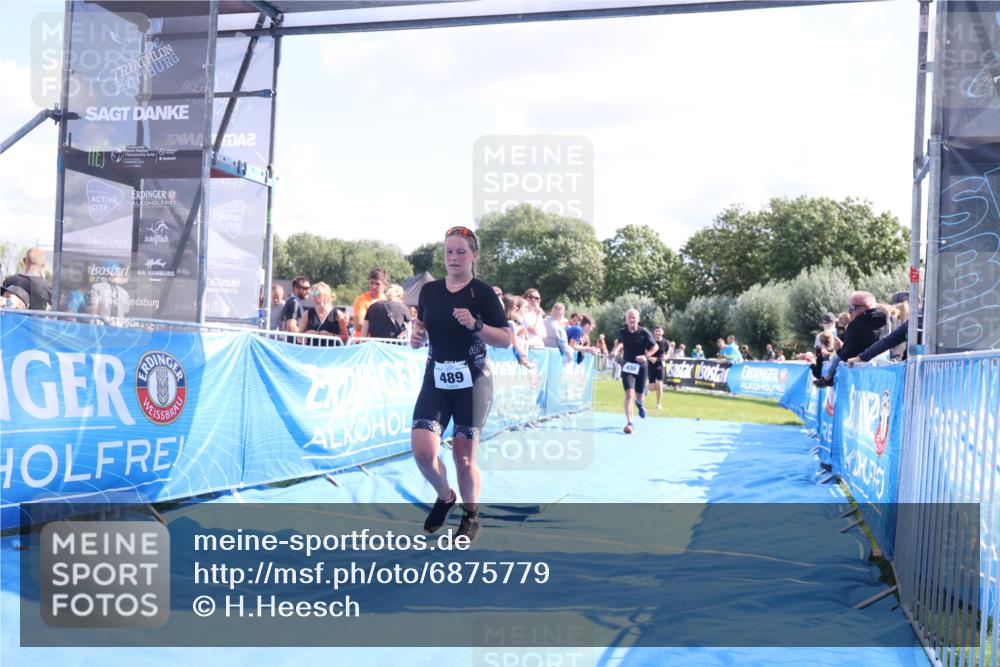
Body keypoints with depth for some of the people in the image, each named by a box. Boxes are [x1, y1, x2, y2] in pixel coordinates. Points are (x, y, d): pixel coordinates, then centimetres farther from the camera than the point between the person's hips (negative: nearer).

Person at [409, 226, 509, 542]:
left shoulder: (482, 292, -7)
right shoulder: (429, 290, 6)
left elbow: (506, 339, -9)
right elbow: (421, 327, 19)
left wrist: (475, 325, -24)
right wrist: (416, 336, -4)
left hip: (472, 382, -3)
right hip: (436, 380, 4)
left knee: (464, 456, 3)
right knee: (422, 451, -9)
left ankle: (471, 516, 27)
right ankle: (445, 496, 22)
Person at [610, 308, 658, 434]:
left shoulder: (644, 332, -11)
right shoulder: (622, 332, -4)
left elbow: (655, 346, -3)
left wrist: (645, 355, -19)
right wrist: (616, 350, 2)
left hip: (640, 367, 0)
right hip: (627, 366, 0)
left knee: (639, 395, 13)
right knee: (629, 393, -17)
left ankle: (639, 404, 54)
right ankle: (629, 423, -16)